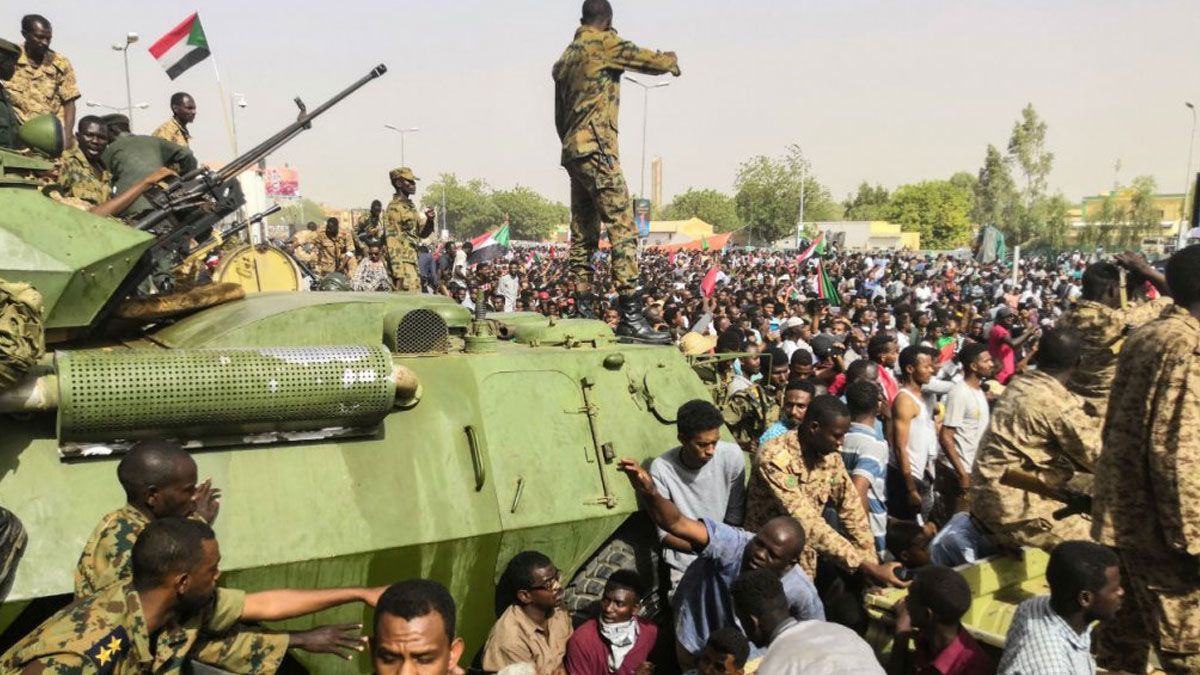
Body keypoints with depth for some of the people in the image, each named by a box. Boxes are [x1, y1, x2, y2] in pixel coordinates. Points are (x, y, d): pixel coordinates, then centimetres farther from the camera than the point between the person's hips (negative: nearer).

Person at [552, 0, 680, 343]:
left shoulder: (566, 57, 21)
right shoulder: (603, 43, -3)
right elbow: (650, 60, 0)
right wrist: (671, 60, 20)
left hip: (572, 151, 9)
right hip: (597, 149, -9)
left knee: (583, 234, 9)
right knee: (622, 229, -13)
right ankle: (631, 316, -18)